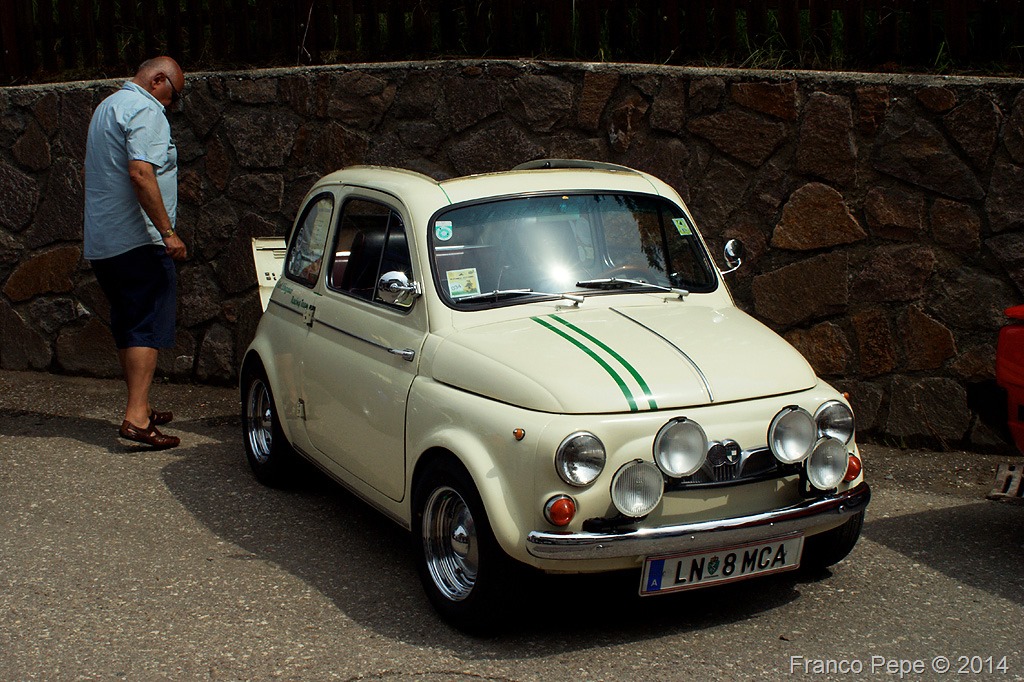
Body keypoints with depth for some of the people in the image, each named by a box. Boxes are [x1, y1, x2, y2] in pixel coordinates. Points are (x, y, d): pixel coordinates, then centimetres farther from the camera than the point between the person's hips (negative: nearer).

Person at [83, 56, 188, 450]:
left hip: (100, 242, 10)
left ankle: (139, 409, 24)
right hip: (137, 241, -10)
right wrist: (167, 231, -24)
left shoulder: (107, 106, 21)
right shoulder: (146, 111, -11)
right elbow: (141, 173, -24)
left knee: (128, 328, 16)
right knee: (149, 328, -10)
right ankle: (136, 417, -18)